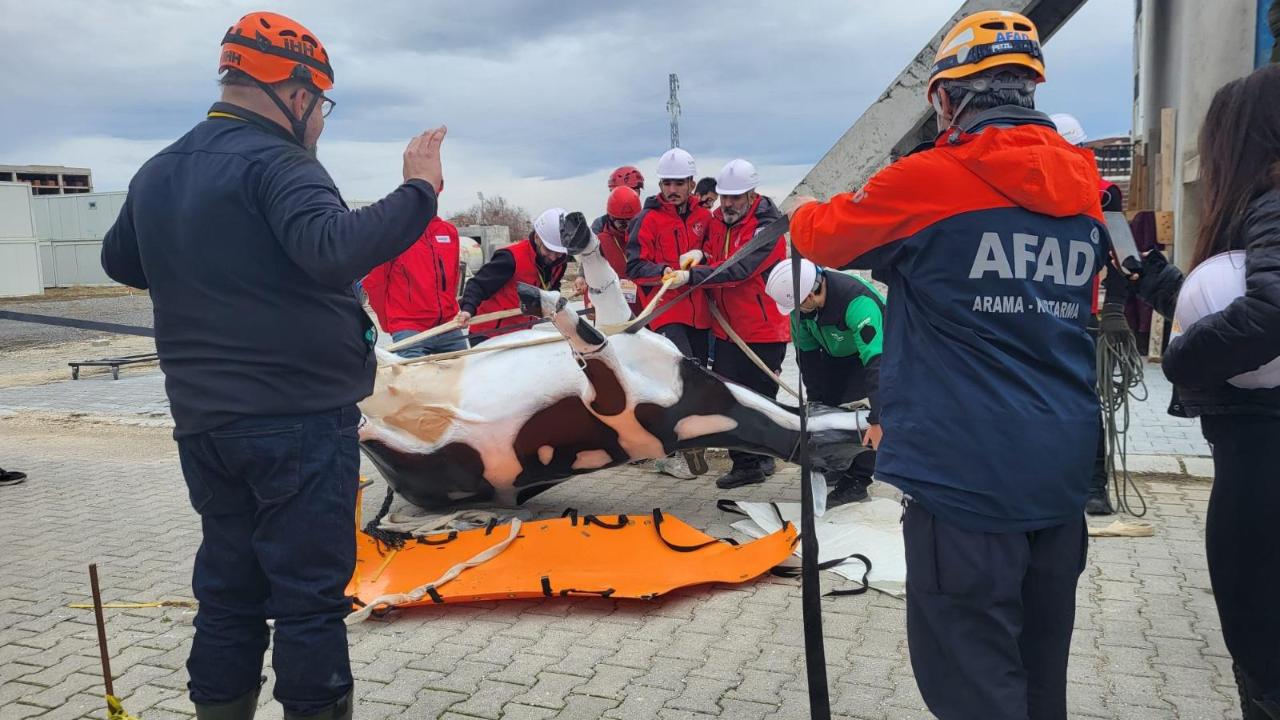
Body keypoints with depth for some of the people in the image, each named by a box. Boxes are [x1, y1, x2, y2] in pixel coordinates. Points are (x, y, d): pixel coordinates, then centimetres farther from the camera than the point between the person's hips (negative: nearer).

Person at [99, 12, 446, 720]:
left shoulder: (156, 173, 13)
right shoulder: (274, 161, -14)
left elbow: (119, 260, 27)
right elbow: (334, 251, -30)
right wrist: (418, 191, -23)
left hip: (201, 421, 8)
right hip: (298, 418, -8)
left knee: (228, 587, 17)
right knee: (309, 594, 2)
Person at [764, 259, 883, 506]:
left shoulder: (857, 303, -42)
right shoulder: (800, 300, -21)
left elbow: (876, 362, -45)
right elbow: (806, 351, -8)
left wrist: (877, 420, -48)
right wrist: (816, 401, -5)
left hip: (877, 351, -6)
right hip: (836, 354, 7)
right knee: (823, 404, 0)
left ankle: (857, 481, -13)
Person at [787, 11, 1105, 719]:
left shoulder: (931, 179, -12)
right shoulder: (1084, 190, 7)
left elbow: (820, 234, 2)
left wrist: (802, 208, 26)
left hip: (967, 475, -7)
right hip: (1062, 474, 7)